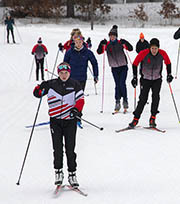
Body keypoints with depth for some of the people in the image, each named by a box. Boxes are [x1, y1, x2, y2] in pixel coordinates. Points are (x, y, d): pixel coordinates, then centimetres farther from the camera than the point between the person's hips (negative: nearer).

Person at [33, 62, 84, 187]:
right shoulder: (52, 84, 5)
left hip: (70, 120, -1)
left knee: (70, 149, 0)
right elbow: (37, 92, 10)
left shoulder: (75, 85, 3)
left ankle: (72, 174, 9)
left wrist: (77, 109, -18)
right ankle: (58, 172, 14)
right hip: (55, 120, 1)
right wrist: (40, 90, -13)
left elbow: (81, 99, 0)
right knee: (57, 149, -1)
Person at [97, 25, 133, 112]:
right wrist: (102, 44, -22)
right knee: (117, 85, 1)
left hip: (123, 66, -2)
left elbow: (130, 49, -10)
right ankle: (117, 102, 7)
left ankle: (125, 100, 5)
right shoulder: (107, 44, 1)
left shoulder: (120, 43, -4)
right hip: (114, 68, 2)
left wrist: (125, 43, -26)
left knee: (122, 84, -9)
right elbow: (99, 52, -8)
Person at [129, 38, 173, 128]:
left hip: (157, 80, 1)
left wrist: (169, 75, 3)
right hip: (145, 79, -1)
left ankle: (152, 118, -10)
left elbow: (168, 63, 6)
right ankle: (136, 119, -1)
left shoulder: (162, 53, -14)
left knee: (155, 96, -17)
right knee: (143, 99, -9)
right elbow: (135, 64, -7)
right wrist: (135, 77, -8)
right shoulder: (143, 53, -20)